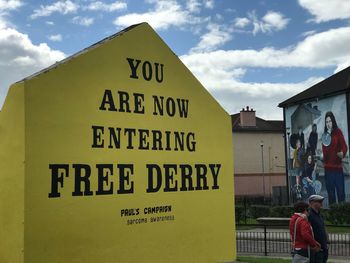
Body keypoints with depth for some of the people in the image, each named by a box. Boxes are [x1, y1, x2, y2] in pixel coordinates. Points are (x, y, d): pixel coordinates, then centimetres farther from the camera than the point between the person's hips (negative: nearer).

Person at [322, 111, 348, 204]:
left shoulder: (338, 132, -1)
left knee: (341, 192, -6)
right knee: (330, 194, 8)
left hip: (338, 167, -4)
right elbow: (324, 152, 9)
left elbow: (344, 146, -10)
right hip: (328, 168, 4)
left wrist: (342, 153, -29)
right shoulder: (324, 135, 10)